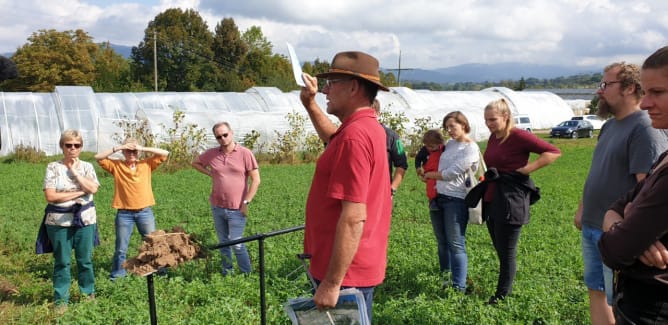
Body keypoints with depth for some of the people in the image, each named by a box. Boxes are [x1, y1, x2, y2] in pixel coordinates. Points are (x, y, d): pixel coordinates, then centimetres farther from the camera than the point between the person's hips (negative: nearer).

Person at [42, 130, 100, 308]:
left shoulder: (87, 166, 3)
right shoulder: (53, 167, -3)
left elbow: (93, 188, -13)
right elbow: (50, 196, -12)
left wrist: (75, 171, -11)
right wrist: (78, 193, -12)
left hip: (85, 218, 2)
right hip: (59, 220, -2)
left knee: (85, 259, 10)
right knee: (62, 261, 5)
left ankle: (88, 293, 26)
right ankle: (61, 299, 16)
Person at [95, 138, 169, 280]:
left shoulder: (146, 164, 3)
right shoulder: (116, 165, 2)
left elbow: (165, 153, -4)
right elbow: (98, 157, -8)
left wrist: (143, 148, -11)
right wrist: (117, 148, -13)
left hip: (145, 212, 1)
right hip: (124, 214, -1)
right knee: (121, 248, 7)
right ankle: (117, 274, 20)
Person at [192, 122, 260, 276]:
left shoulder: (245, 153, -9)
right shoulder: (211, 154, 2)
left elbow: (256, 180, -9)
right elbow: (195, 163, 21)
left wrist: (246, 202, -12)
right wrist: (210, 174, 5)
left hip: (236, 209, -4)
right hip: (217, 207, 4)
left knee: (237, 244, -5)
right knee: (223, 243, 13)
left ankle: (247, 274, 10)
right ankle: (227, 273, 25)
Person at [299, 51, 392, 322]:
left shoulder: (355, 136, -23)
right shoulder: (369, 127, 9)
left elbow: (354, 218, -28)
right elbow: (335, 140, 33)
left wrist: (331, 283, -25)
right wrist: (310, 105, 21)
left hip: (345, 273, -10)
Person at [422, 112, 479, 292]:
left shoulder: (471, 148, -9)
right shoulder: (449, 143, 12)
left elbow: (451, 173, -14)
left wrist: (429, 175, -1)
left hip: (456, 200, -7)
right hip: (438, 197, 7)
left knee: (456, 245, -6)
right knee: (442, 242, 13)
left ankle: (459, 287, -1)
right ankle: (444, 279, 24)